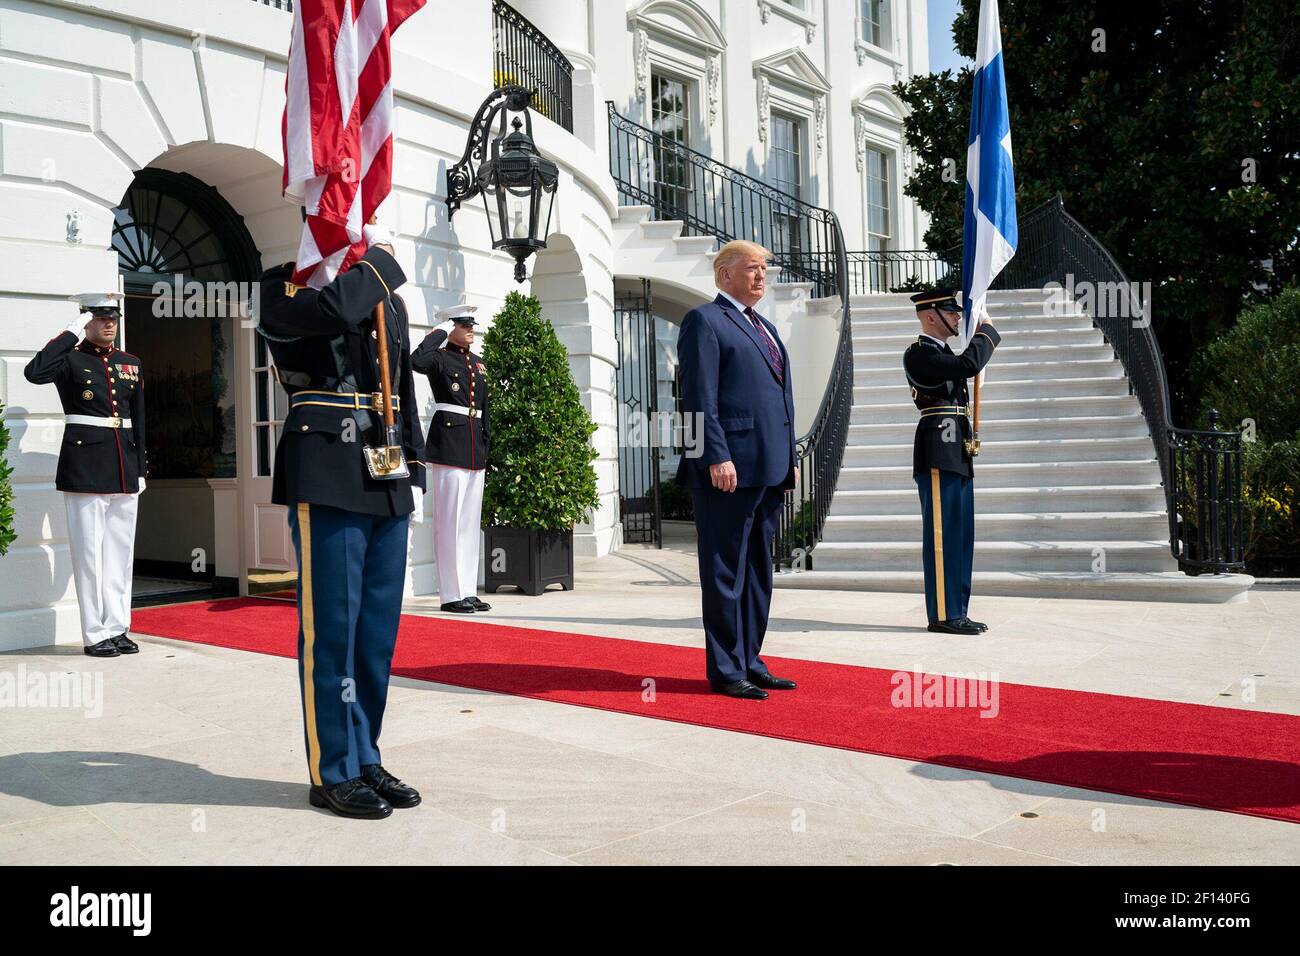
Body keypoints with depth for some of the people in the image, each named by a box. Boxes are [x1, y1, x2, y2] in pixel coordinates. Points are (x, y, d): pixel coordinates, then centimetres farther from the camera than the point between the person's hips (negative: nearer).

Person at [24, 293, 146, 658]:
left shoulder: (130, 364, 14)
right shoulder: (71, 359, -2)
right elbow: (34, 373, -24)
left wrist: (140, 470, 12)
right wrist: (72, 332, -16)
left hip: (124, 471, 5)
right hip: (85, 469, -5)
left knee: (121, 550, 8)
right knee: (90, 551, -1)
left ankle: (118, 628, 16)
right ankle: (95, 635, 5)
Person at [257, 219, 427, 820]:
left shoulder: (388, 297, 20)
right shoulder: (286, 285, 0)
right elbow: (333, 310, -23)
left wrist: (414, 470, 16)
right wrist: (380, 260, -6)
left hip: (386, 480, 7)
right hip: (328, 477, -6)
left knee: (378, 625, 9)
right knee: (332, 624, -2)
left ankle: (365, 758, 20)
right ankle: (334, 772, 9)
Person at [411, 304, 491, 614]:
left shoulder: (478, 364, 17)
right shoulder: (440, 359, -3)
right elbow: (417, 361, -27)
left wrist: (485, 443, 15)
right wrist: (440, 331, -14)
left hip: (475, 448, 7)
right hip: (448, 443, -7)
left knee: (471, 519, 10)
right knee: (450, 519, -5)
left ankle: (469, 591, 16)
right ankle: (451, 594, 0)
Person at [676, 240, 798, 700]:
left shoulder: (766, 329, 23)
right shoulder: (705, 321, -4)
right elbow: (699, 398, -13)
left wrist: (789, 458, 17)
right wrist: (716, 456, -21)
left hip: (768, 470, 9)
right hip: (729, 469, -9)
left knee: (757, 572, 13)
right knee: (726, 572, -2)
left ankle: (749, 662, 22)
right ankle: (725, 670, 5)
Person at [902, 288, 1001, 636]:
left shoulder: (942, 353, 22)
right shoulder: (918, 354, -9)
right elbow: (968, 365, -21)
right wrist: (987, 332, -8)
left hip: (957, 456, 10)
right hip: (938, 457, -10)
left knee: (960, 537, 11)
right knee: (943, 536, -7)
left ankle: (956, 612, 17)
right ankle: (943, 614, -3)